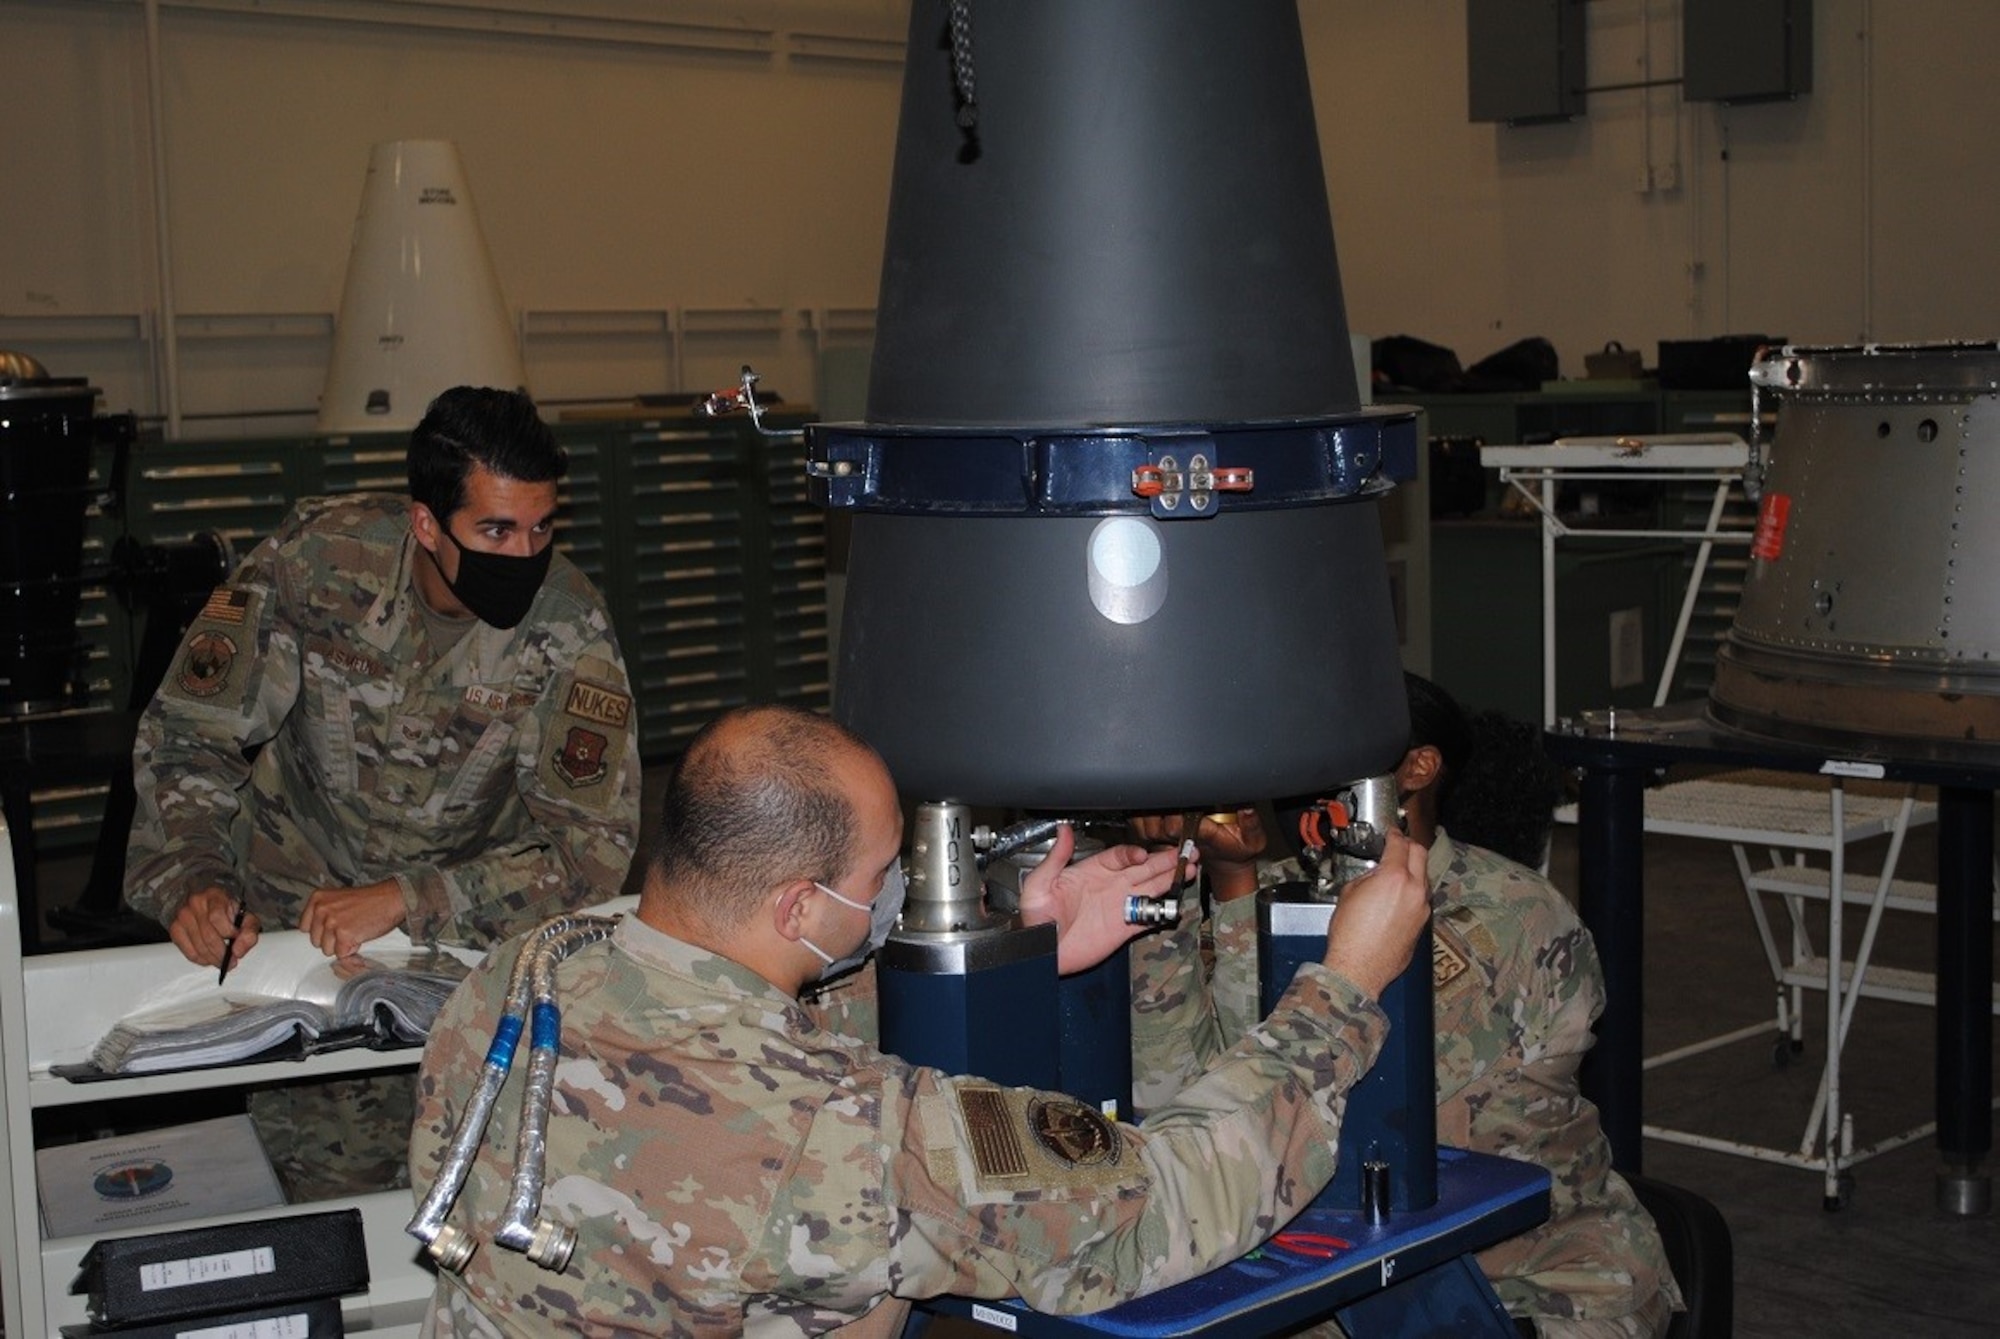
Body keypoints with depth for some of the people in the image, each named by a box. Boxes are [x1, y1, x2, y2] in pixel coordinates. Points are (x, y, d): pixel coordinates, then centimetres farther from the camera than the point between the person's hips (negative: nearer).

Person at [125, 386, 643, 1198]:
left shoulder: (567, 624, -19)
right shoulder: (320, 555, -17)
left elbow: (595, 847, -21)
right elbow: (188, 731, -8)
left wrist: (406, 901, -30)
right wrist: (191, 878, -25)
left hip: (472, 913, 0)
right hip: (297, 903, 0)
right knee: (339, 1192, -11)